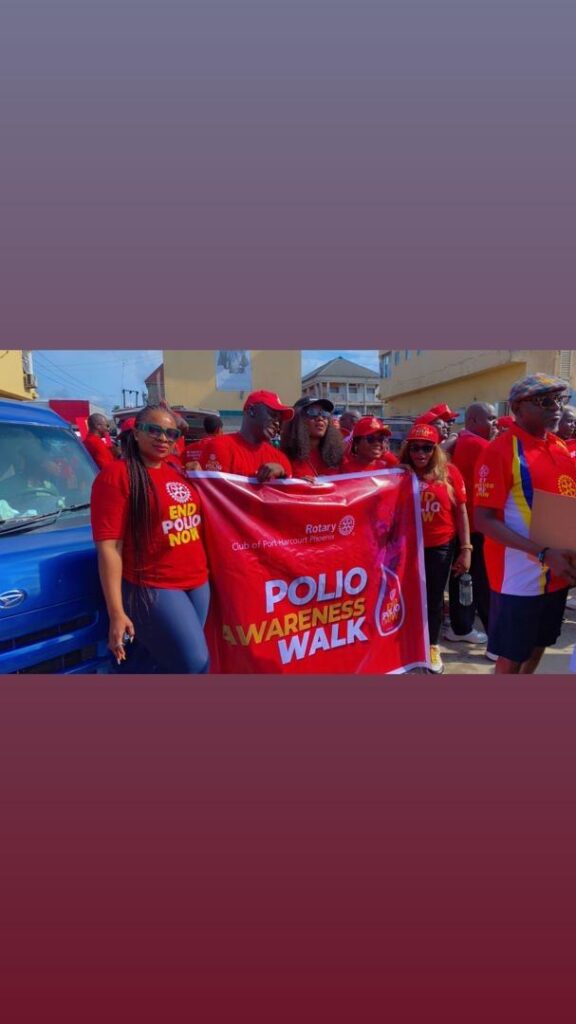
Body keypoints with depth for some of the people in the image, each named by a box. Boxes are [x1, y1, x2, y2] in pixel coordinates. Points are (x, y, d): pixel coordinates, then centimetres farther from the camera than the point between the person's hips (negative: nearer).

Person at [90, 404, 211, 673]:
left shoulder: (177, 473, 12)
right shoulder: (117, 474, -10)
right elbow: (109, 546, -15)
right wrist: (117, 613, -19)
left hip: (197, 583, 7)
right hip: (153, 588, -7)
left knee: (163, 664, 12)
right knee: (194, 663, -9)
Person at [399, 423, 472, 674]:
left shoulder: (449, 472, -5)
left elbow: (461, 511, -1)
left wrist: (466, 549, -3)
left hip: (441, 546, 0)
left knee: (434, 597, 13)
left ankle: (432, 646, 32)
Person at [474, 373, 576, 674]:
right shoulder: (500, 450, -15)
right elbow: (484, 520, -19)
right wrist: (542, 553, -26)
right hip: (520, 574, -7)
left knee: (539, 644, 22)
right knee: (512, 655, 6)